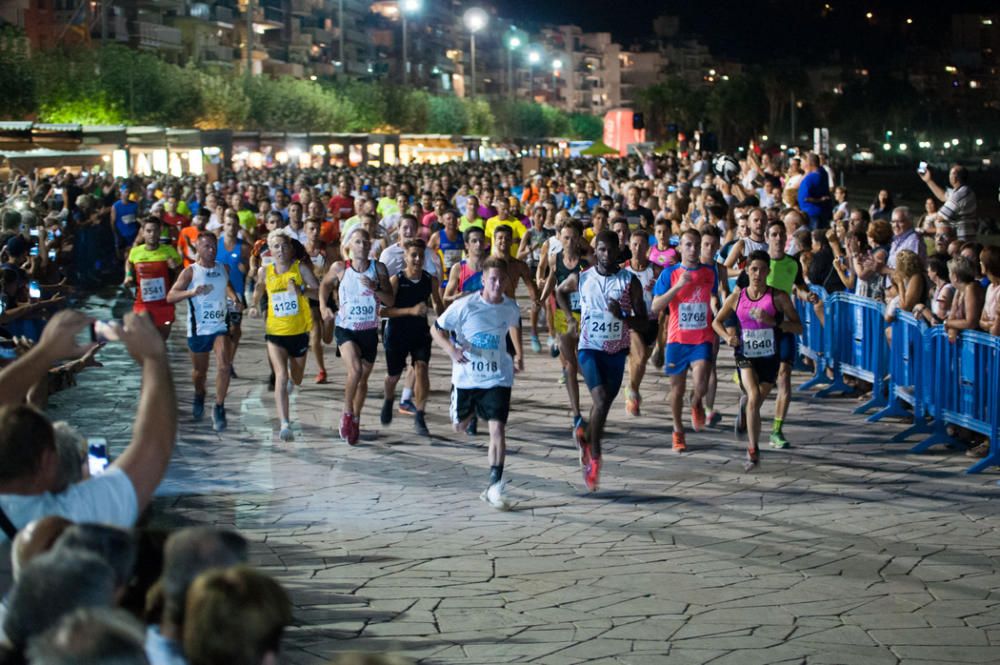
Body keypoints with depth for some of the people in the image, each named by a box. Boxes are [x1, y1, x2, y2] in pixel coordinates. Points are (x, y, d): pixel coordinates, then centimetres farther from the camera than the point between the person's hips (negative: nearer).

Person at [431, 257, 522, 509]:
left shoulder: (510, 307, -4)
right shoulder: (464, 306, -15)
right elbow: (436, 329, -7)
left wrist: (518, 355, 13)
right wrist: (451, 349, -25)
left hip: (497, 378, 0)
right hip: (466, 376, 0)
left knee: (498, 428, -15)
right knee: (459, 426, 18)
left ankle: (494, 486, -9)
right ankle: (472, 410, 57)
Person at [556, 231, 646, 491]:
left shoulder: (630, 281, -4)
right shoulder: (581, 279, -1)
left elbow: (643, 322, -4)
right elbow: (560, 291, 23)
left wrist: (622, 316, -22)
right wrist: (570, 317, 13)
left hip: (616, 351, 2)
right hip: (589, 348, -2)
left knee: (603, 404, 13)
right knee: (601, 400, -20)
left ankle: (587, 441, 41)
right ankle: (594, 458, -12)